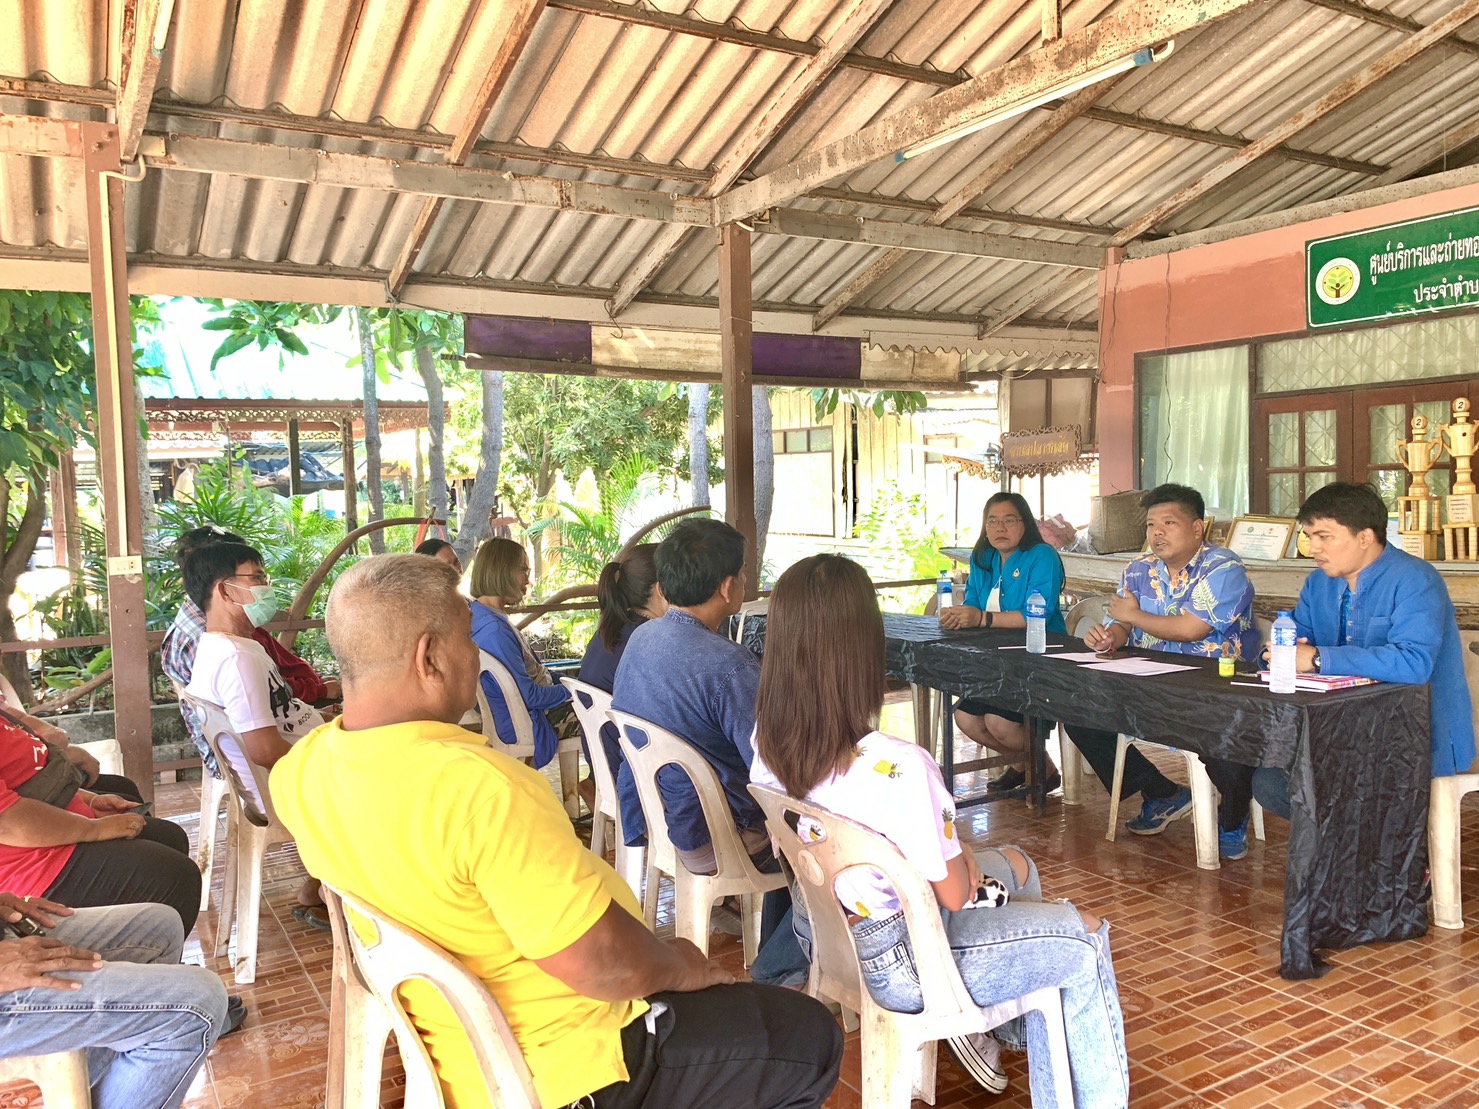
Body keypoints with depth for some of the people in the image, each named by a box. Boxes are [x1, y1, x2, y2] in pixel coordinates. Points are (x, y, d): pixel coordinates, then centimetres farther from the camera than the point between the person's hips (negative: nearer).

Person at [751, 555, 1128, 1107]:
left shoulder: (769, 744, -14)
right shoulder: (900, 768, -36)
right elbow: (953, 895, -21)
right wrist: (963, 862, 3)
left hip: (821, 932, 7)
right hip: (894, 965, -7)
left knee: (1015, 865, 25)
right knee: (1086, 939, 11)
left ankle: (1009, 1027, 44)